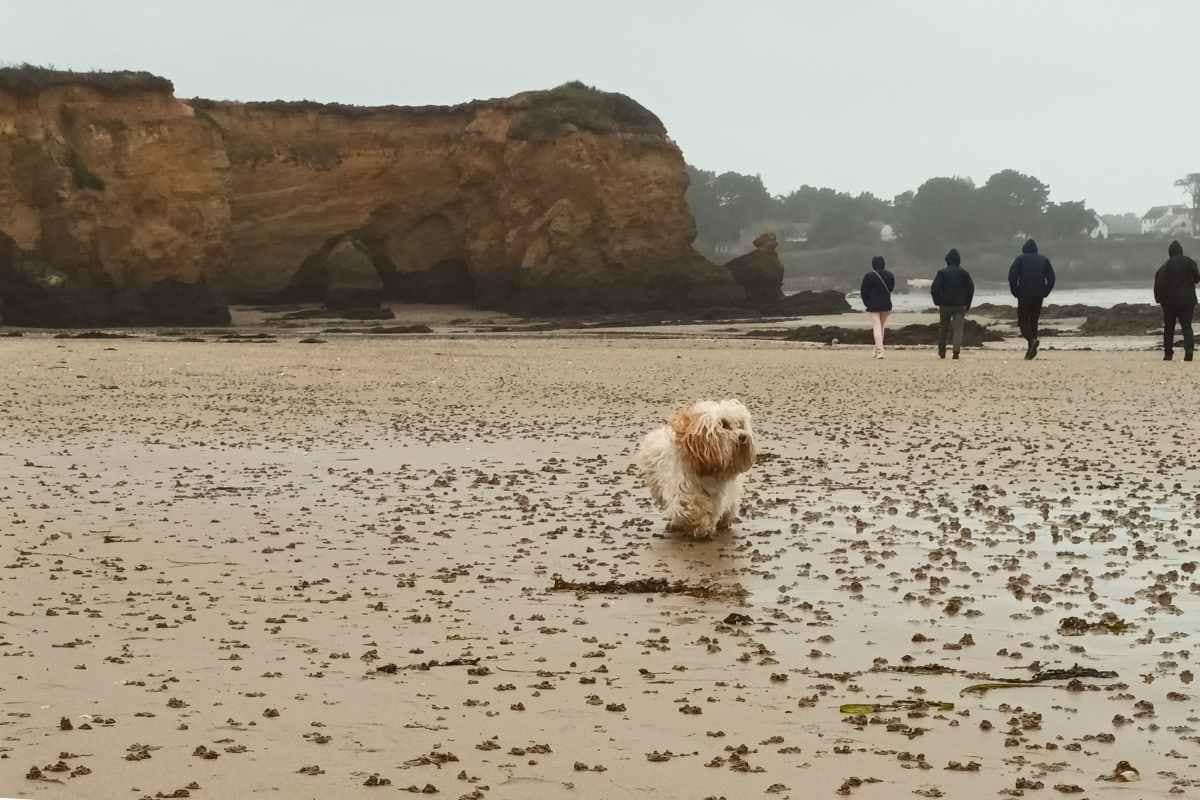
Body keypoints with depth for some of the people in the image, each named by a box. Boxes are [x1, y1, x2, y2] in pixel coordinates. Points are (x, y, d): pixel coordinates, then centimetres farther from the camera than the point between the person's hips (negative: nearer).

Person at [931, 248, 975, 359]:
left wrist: (937, 302, 4)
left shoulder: (942, 272, -2)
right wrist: (967, 304, 7)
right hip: (960, 306, 0)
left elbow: (934, 288, -8)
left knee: (944, 328, 14)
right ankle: (956, 352, -14)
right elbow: (971, 288, 0)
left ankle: (941, 351, 20)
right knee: (958, 329, -1)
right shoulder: (964, 273, 2)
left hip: (945, 305, 0)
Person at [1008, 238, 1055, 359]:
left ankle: (1032, 340, -25)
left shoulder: (1020, 259, 2)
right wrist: (1045, 293, 10)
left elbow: (1012, 276, -8)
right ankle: (1031, 350, 7)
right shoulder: (1044, 259, 11)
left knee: (1023, 321, 2)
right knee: (1033, 321, 13)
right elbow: (1051, 278, 5)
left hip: (1024, 295, -3)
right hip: (1039, 296, 3)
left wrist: (1015, 292, 1)